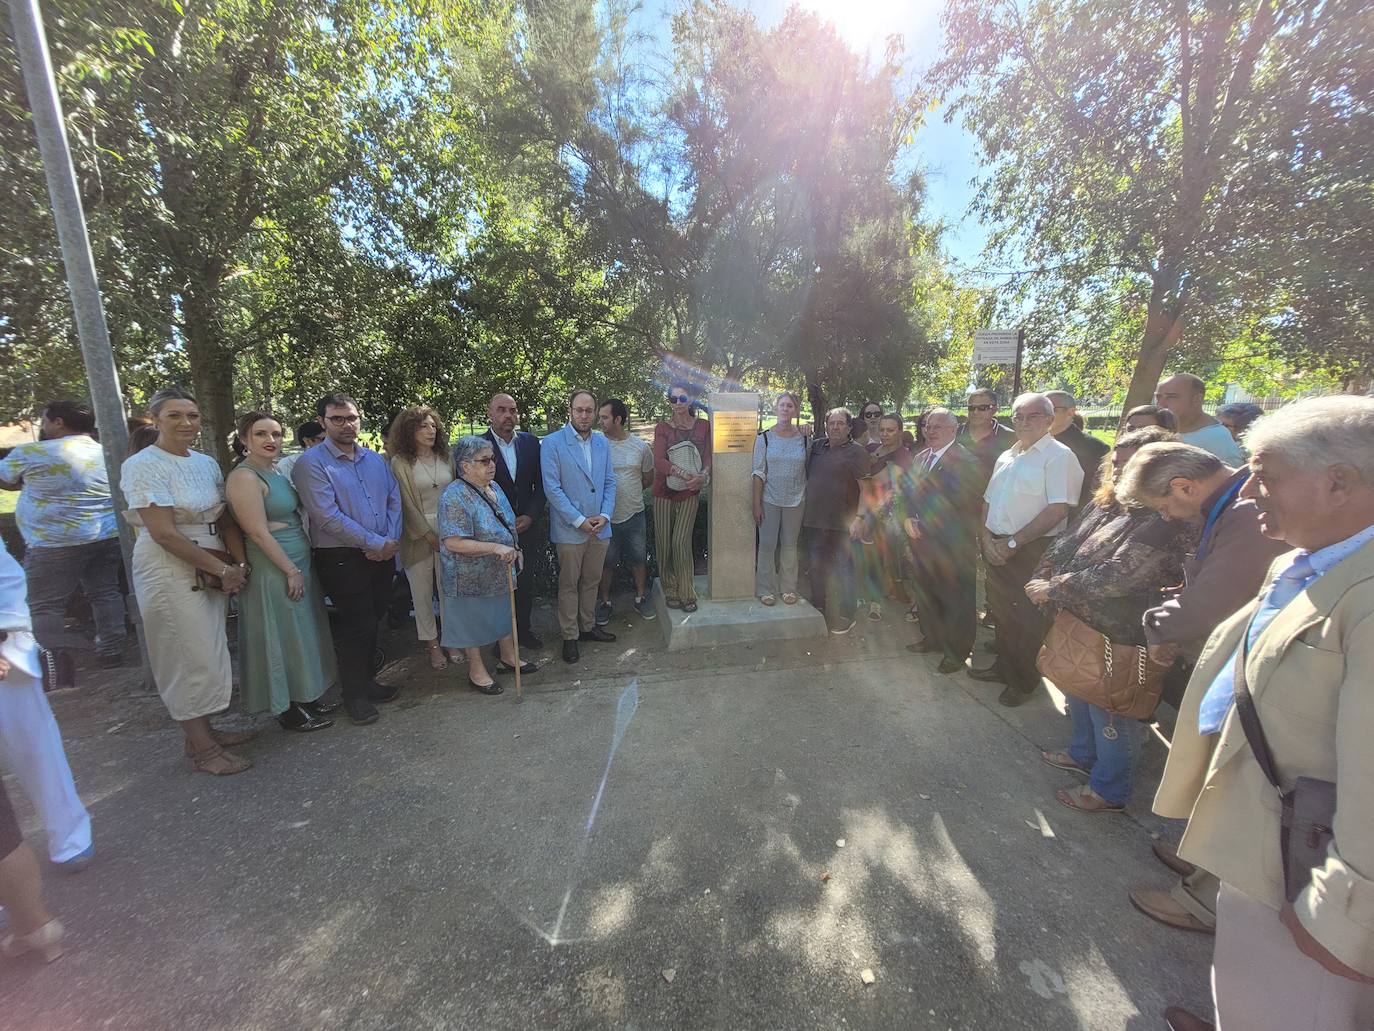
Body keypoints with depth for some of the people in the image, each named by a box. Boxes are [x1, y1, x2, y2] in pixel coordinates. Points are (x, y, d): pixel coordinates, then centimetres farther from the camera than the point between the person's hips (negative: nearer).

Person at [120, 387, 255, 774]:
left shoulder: (207, 463, 8)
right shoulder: (143, 465, -11)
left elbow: (225, 520, 7)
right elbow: (164, 533, -16)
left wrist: (239, 564, -6)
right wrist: (223, 569, -15)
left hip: (212, 572, 6)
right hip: (171, 572, -6)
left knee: (208, 652, 14)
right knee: (190, 657, 1)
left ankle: (204, 731, 29)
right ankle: (201, 748, 15)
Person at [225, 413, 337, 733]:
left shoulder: (275, 473, 11)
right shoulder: (244, 477, -15)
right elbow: (258, 532, -19)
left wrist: (301, 567, 13)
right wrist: (291, 570, -18)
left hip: (298, 562, 9)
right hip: (273, 569, -9)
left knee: (301, 633, 16)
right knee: (281, 638, 3)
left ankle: (305, 698, 30)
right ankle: (288, 711, 18)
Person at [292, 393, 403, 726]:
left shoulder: (376, 459, 10)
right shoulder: (311, 463, -9)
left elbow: (394, 500, 8)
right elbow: (328, 516, -17)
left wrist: (391, 541, -8)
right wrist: (375, 543, -16)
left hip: (382, 555, 6)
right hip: (342, 558, -5)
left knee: (372, 622, 16)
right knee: (356, 626, 3)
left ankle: (366, 680, 35)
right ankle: (354, 695, 22)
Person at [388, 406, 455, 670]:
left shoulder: (445, 457, 7)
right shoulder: (400, 462, -4)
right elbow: (406, 504, -6)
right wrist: (428, 535, -9)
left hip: (448, 530, 3)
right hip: (419, 534, -3)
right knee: (422, 591, 7)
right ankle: (432, 645, 20)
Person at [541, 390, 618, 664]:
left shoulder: (602, 443, 8)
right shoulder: (552, 443, -9)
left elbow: (610, 482, 9)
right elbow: (552, 488, -13)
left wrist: (604, 515, -6)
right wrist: (579, 520, -15)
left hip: (600, 527, 5)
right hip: (569, 529, -5)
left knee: (592, 580, 16)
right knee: (569, 585, 6)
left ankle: (588, 626, 33)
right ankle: (569, 636, 20)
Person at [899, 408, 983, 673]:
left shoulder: (966, 460, -13)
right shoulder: (920, 458, 10)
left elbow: (971, 503, -16)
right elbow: (907, 491, 14)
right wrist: (907, 519, -4)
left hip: (953, 545, -7)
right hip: (922, 540, 7)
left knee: (956, 599, 7)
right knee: (924, 592, 19)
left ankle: (957, 651, 24)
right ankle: (932, 638, 38)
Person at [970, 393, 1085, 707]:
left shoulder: (1059, 456, -10)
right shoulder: (1007, 457, 14)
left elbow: (1058, 509, -19)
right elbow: (988, 500, 15)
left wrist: (1012, 543, -17)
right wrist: (988, 538, -1)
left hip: (1034, 551, -7)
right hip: (998, 549, 7)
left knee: (1028, 621, 5)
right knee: (1001, 612, 17)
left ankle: (1024, 681, 24)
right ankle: (1004, 668, 35)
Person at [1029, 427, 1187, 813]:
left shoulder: (1163, 523, -23)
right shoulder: (1103, 504, 4)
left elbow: (1114, 577, -28)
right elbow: (1064, 544, 7)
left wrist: (1053, 590, -21)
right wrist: (1042, 579, -10)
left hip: (1117, 637, -8)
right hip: (1078, 623, 8)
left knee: (1110, 712, 10)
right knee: (1079, 694, 26)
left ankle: (1109, 789, 31)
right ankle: (1084, 753, 49)